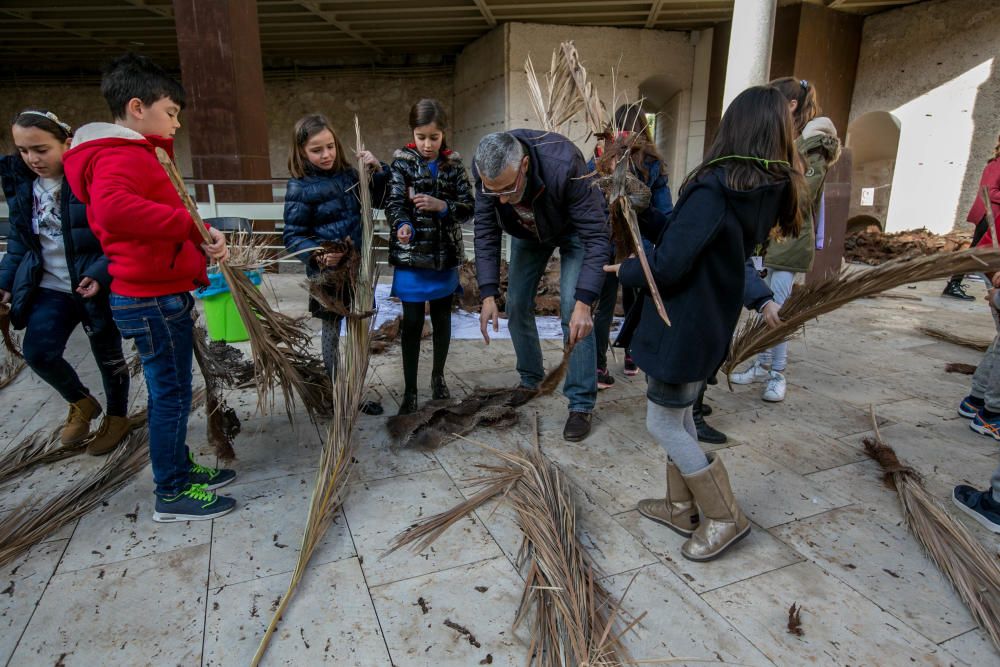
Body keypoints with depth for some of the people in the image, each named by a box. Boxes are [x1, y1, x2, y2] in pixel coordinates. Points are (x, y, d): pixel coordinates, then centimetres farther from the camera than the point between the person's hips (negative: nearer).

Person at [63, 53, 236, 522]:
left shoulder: (134, 154, 18)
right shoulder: (120, 154, -16)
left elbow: (158, 220, 20)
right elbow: (113, 209, -37)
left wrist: (202, 239, 1)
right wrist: (190, 224, -27)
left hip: (158, 295, 10)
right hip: (154, 299, -10)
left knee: (167, 391, 18)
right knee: (172, 393, -1)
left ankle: (180, 469, 33)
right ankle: (172, 495, 12)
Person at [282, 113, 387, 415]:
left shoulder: (347, 174, 3)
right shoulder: (300, 187, -11)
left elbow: (379, 200, 13)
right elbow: (292, 236, -13)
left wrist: (378, 170, -3)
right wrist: (318, 255, -30)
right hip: (328, 271, -5)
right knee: (331, 331, 9)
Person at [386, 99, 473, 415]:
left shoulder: (453, 164, 3)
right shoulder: (402, 162, -3)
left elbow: (468, 208, -1)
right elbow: (394, 203, -14)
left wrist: (441, 205, -19)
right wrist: (403, 226, -34)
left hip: (445, 255, 2)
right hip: (411, 255, -2)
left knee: (442, 318, 13)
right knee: (412, 322, 1)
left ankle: (438, 376, 34)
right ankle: (409, 390, 13)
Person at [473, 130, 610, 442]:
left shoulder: (565, 165, -41)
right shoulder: (485, 171, -28)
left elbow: (596, 237, -37)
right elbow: (486, 231, -18)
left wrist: (583, 303, -44)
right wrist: (488, 294, -25)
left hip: (573, 229, -4)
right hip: (527, 231, 5)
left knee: (572, 310, -15)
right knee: (516, 305, 1)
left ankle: (581, 404, -4)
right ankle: (531, 381, 22)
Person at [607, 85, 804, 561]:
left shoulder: (716, 187, -23)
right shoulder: (772, 189, 3)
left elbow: (666, 266, -24)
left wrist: (625, 271, -5)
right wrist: (647, 218, 18)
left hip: (685, 324, -9)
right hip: (713, 319, 9)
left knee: (663, 422, 5)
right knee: (677, 412, 20)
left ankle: (724, 518, 16)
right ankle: (683, 506, 32)